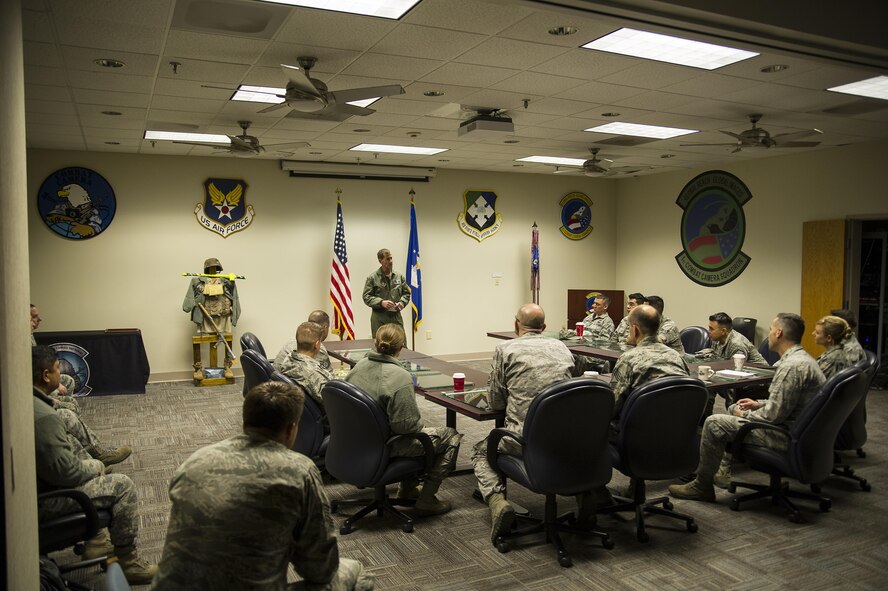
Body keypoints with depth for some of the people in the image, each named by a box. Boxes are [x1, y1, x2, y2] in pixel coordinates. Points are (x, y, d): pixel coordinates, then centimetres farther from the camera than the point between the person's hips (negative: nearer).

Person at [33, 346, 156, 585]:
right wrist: (91, 466, -7)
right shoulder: (43, 416, -30)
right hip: (42, 500, -10)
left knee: (95, 466, 27)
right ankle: (128, 563, 7)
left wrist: (88, 463, 9)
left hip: (29, 484, 10)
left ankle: (96, 542, 33)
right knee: (123, 485, -7)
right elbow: (64, 472, -28)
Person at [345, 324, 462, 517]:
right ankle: (426, 499, 9)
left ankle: (408, 487, 40)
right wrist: (421, 425, -2)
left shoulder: (359, 366, -2)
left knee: (423, 430, 33)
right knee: (451, 437, 5)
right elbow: (407, 425, -25)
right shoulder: (400, 377, -25)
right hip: (387, 448, -8)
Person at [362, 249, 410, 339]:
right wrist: (381, 302, -18)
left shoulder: (399, 276, 9)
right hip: (379, 318, -3)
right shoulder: (372, 278, -2)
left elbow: (406, 293, 16)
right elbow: (366, 297, -5)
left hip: (396, 317, 3)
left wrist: (402, 302, -5)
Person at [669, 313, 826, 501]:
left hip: (786, 435, -11)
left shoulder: (792, 366, -25)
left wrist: (745, 415, -8)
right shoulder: (801, 358, 10)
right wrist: (759, 404, 11)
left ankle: (702, 486, 3)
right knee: (734, 408, 24)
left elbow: (774, 415, -25)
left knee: (714, 423, -10)